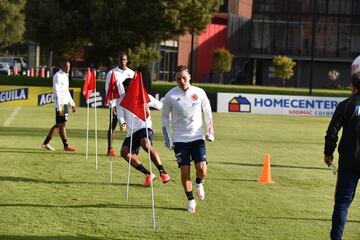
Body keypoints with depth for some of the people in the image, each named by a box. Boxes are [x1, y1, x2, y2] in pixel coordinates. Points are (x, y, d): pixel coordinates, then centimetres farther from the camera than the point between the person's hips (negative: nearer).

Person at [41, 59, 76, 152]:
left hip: (65, 103, 10)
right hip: (60, 103, -10)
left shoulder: (65, 76, 18)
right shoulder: (58, 76, -12)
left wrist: (72, 103, 25)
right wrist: (59, 107, -23)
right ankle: (66, 146, -1)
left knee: (58, 124, 11)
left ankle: (46, 143, 16)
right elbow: (57, 92, -18)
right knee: (62, 124, -4)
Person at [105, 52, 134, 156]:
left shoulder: (132, 73, 10)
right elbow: (108, 89, -1)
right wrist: (112, 105, -10)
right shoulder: (112, 73, 2)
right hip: (115, 103, -2)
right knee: (112, 126, -1)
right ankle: (110, 149, 1)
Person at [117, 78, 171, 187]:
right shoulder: (122, 99, 12)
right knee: (124, 151, -21)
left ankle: (163, 172, -37)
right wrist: (122, 123, -20)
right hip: (131, 133, 5)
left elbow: (162, 107, 15)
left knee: (145, 143, -37)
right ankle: (148, 174, -15)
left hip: (145, 128, -5)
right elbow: (120, 114, 1)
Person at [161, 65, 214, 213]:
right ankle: (191, 201, 14)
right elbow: (165, 117, 4)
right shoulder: (170, 96, -7)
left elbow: (207, 112, 12)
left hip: (197, 137, 1)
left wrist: (210, 131, 4)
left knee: (202, 169, -13)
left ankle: (199, 183, 22)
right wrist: (167, 138, 0)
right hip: (179, 140, -1)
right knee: (185, 172, -5)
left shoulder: (199, 93, -3)